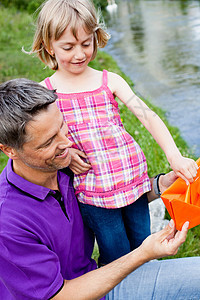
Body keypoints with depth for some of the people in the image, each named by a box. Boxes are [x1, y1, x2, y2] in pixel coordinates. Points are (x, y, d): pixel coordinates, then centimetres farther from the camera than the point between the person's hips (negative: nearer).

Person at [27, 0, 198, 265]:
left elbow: (148, 116, -8)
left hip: (133, 178, 2)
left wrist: (175, 157, -20)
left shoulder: (110, 81, -1)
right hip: (93, 191, -2)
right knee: (117, 256, 6)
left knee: (142, 246, 17)